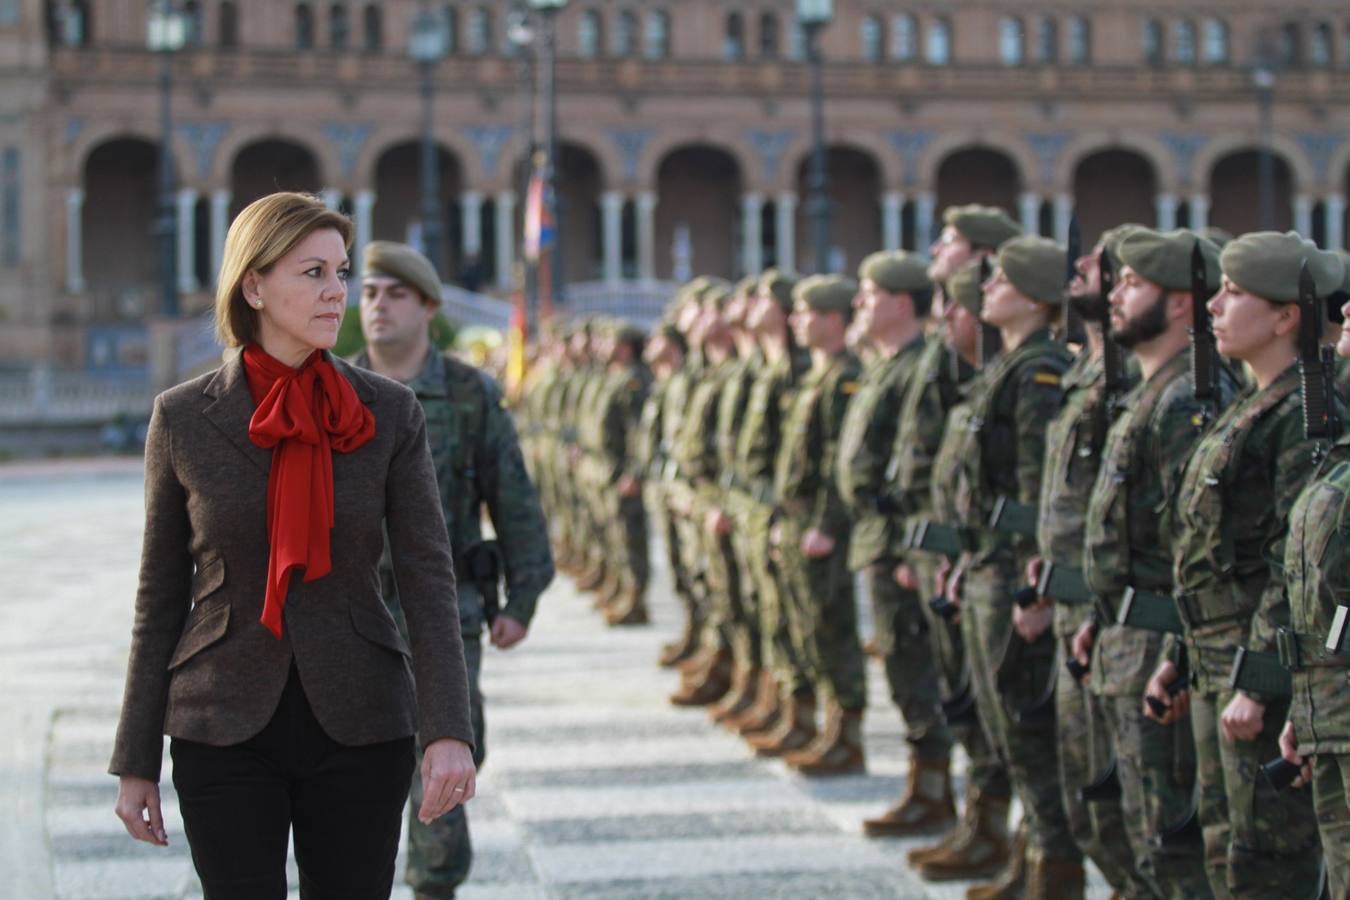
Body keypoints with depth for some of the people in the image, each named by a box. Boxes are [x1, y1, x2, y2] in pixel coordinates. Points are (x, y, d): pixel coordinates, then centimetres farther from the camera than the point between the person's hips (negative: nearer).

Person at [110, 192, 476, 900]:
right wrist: (136, 761, 3)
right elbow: (161, 599, 3)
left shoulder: (389, 414, -1)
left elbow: (428, 580, -7)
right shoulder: (184, 418, -2)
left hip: (357, 726, 1)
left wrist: (448, 730, -20)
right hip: (225, 730, -1)